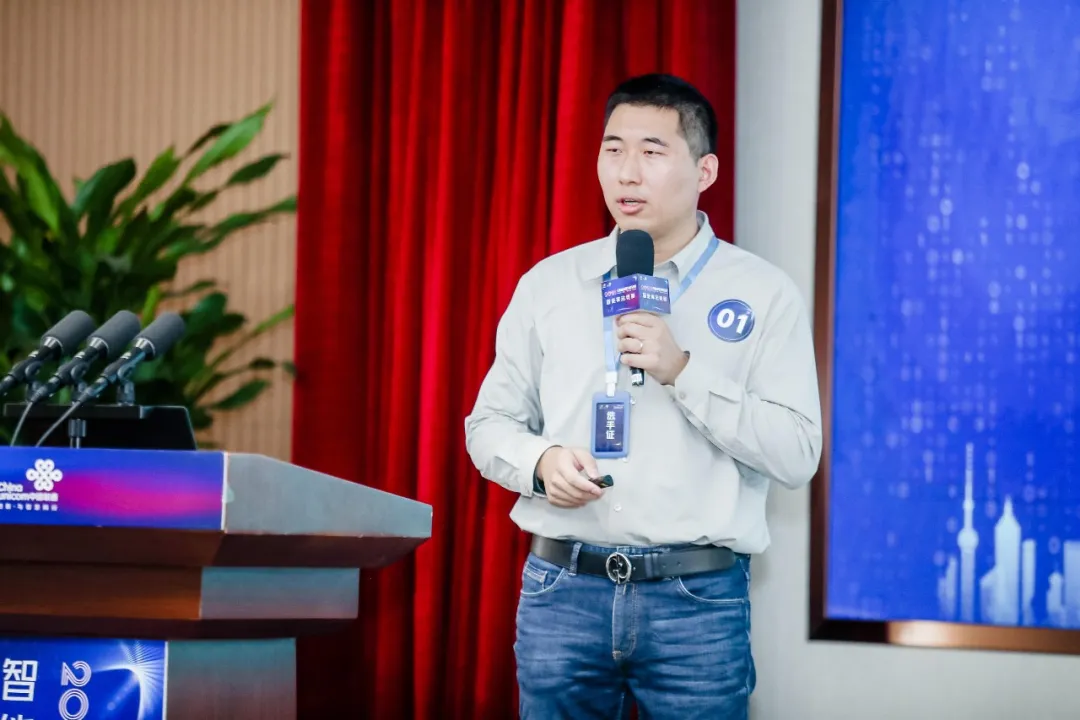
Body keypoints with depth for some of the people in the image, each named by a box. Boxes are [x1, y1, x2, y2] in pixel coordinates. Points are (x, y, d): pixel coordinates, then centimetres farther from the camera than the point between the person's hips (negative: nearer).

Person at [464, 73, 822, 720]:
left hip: (699, 597, -2)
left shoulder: (763, 295, 2)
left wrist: (682, 370, -14)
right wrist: (541, 462, -9)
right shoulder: (549, 284, 11)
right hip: (563, 590, 2)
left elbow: (797, 454, -5)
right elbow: (490, 423, 14)